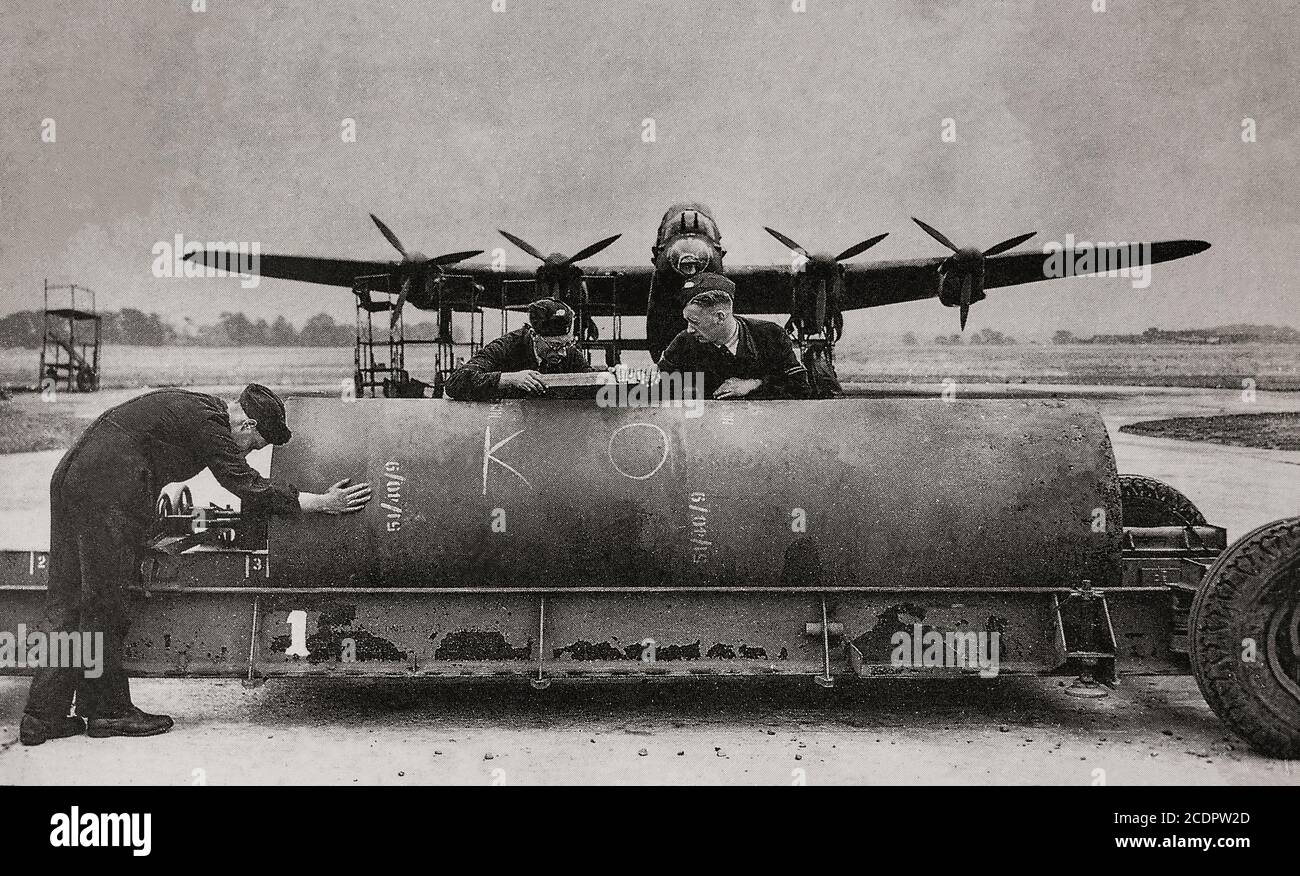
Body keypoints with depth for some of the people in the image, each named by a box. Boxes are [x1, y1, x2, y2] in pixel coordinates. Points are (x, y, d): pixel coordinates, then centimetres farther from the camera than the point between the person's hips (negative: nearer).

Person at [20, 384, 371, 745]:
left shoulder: (199, 405, 18)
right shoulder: (209, 423, -11)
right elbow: (249, 486, -10)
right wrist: (324, 502, -6)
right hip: (107, 493, -10)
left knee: (67, 603, 10)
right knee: (104, 604, 0)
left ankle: (43, 716, 13)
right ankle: (108, 711, 9)